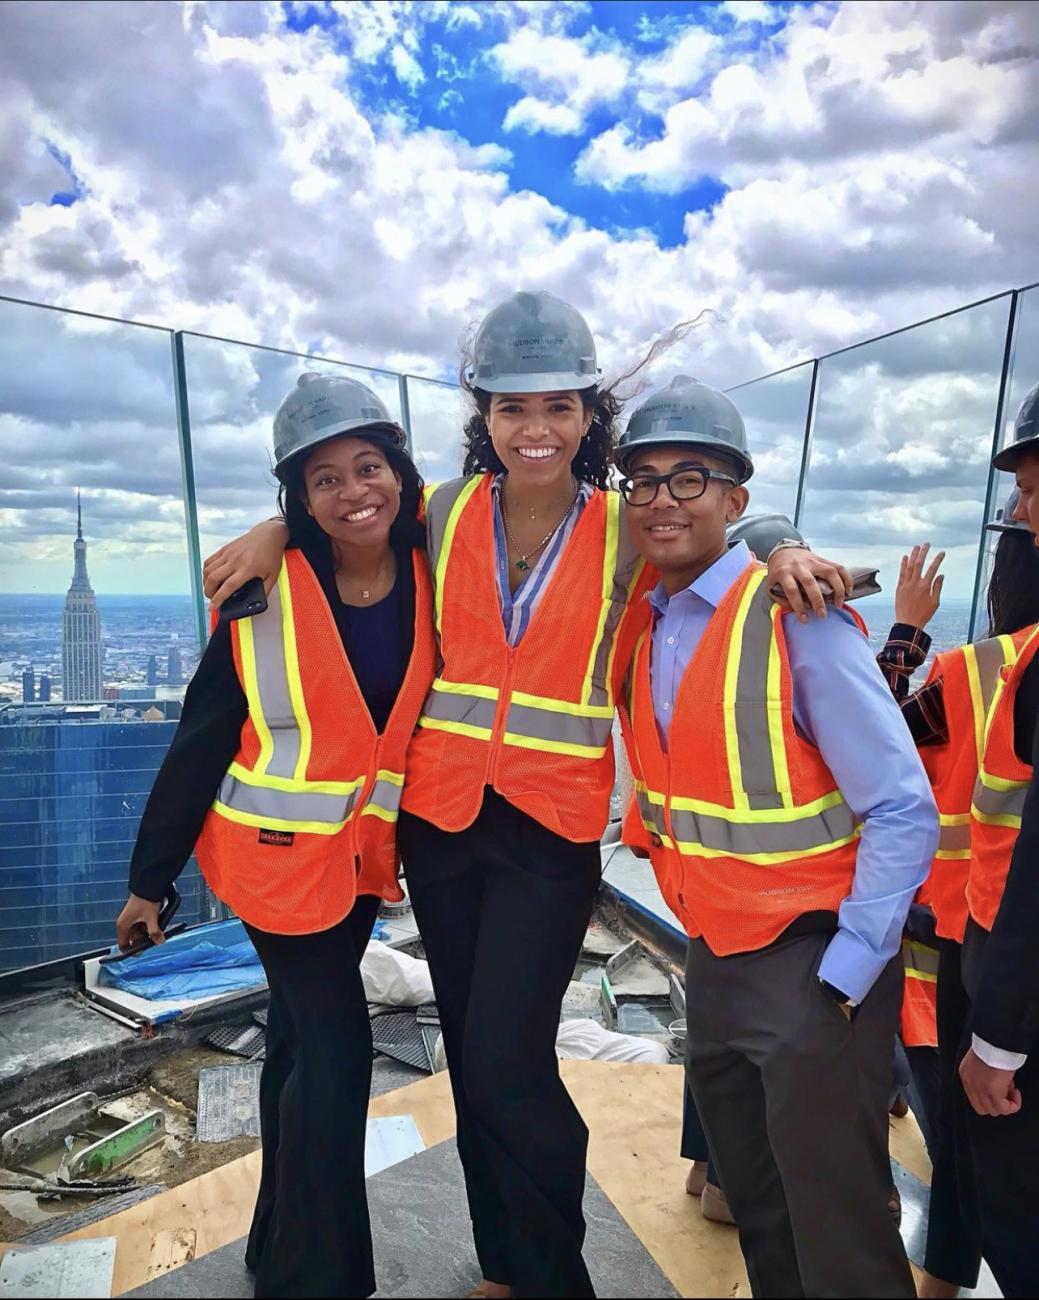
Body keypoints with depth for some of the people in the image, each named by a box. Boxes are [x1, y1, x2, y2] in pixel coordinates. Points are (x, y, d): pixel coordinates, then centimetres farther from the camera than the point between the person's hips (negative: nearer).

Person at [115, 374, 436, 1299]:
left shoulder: (429, 577, -8)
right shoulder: (267, 595, -17)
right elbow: (200, 742, -11)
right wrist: (151, 876, -5)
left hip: (363, 853, 4)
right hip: (277, 854, -4)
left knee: (302, 1035, 20)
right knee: (335, 1048, -2)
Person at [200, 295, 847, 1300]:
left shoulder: (627, 532, -5)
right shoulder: (446, 514, 1)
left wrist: (782, 553, -16)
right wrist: (274, 531, 0)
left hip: (552, 828, -3)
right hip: (438, 814, 4)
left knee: (508, 1065, -4)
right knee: (469, 1054, 16)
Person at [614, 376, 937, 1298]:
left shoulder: (797, 617, -19)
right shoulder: (641, 624, 0)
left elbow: (903, 811, -18)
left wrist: (845, 975, -16)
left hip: (814, 957, -6)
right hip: (714, 954, 6)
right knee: (756, 1213, 22)